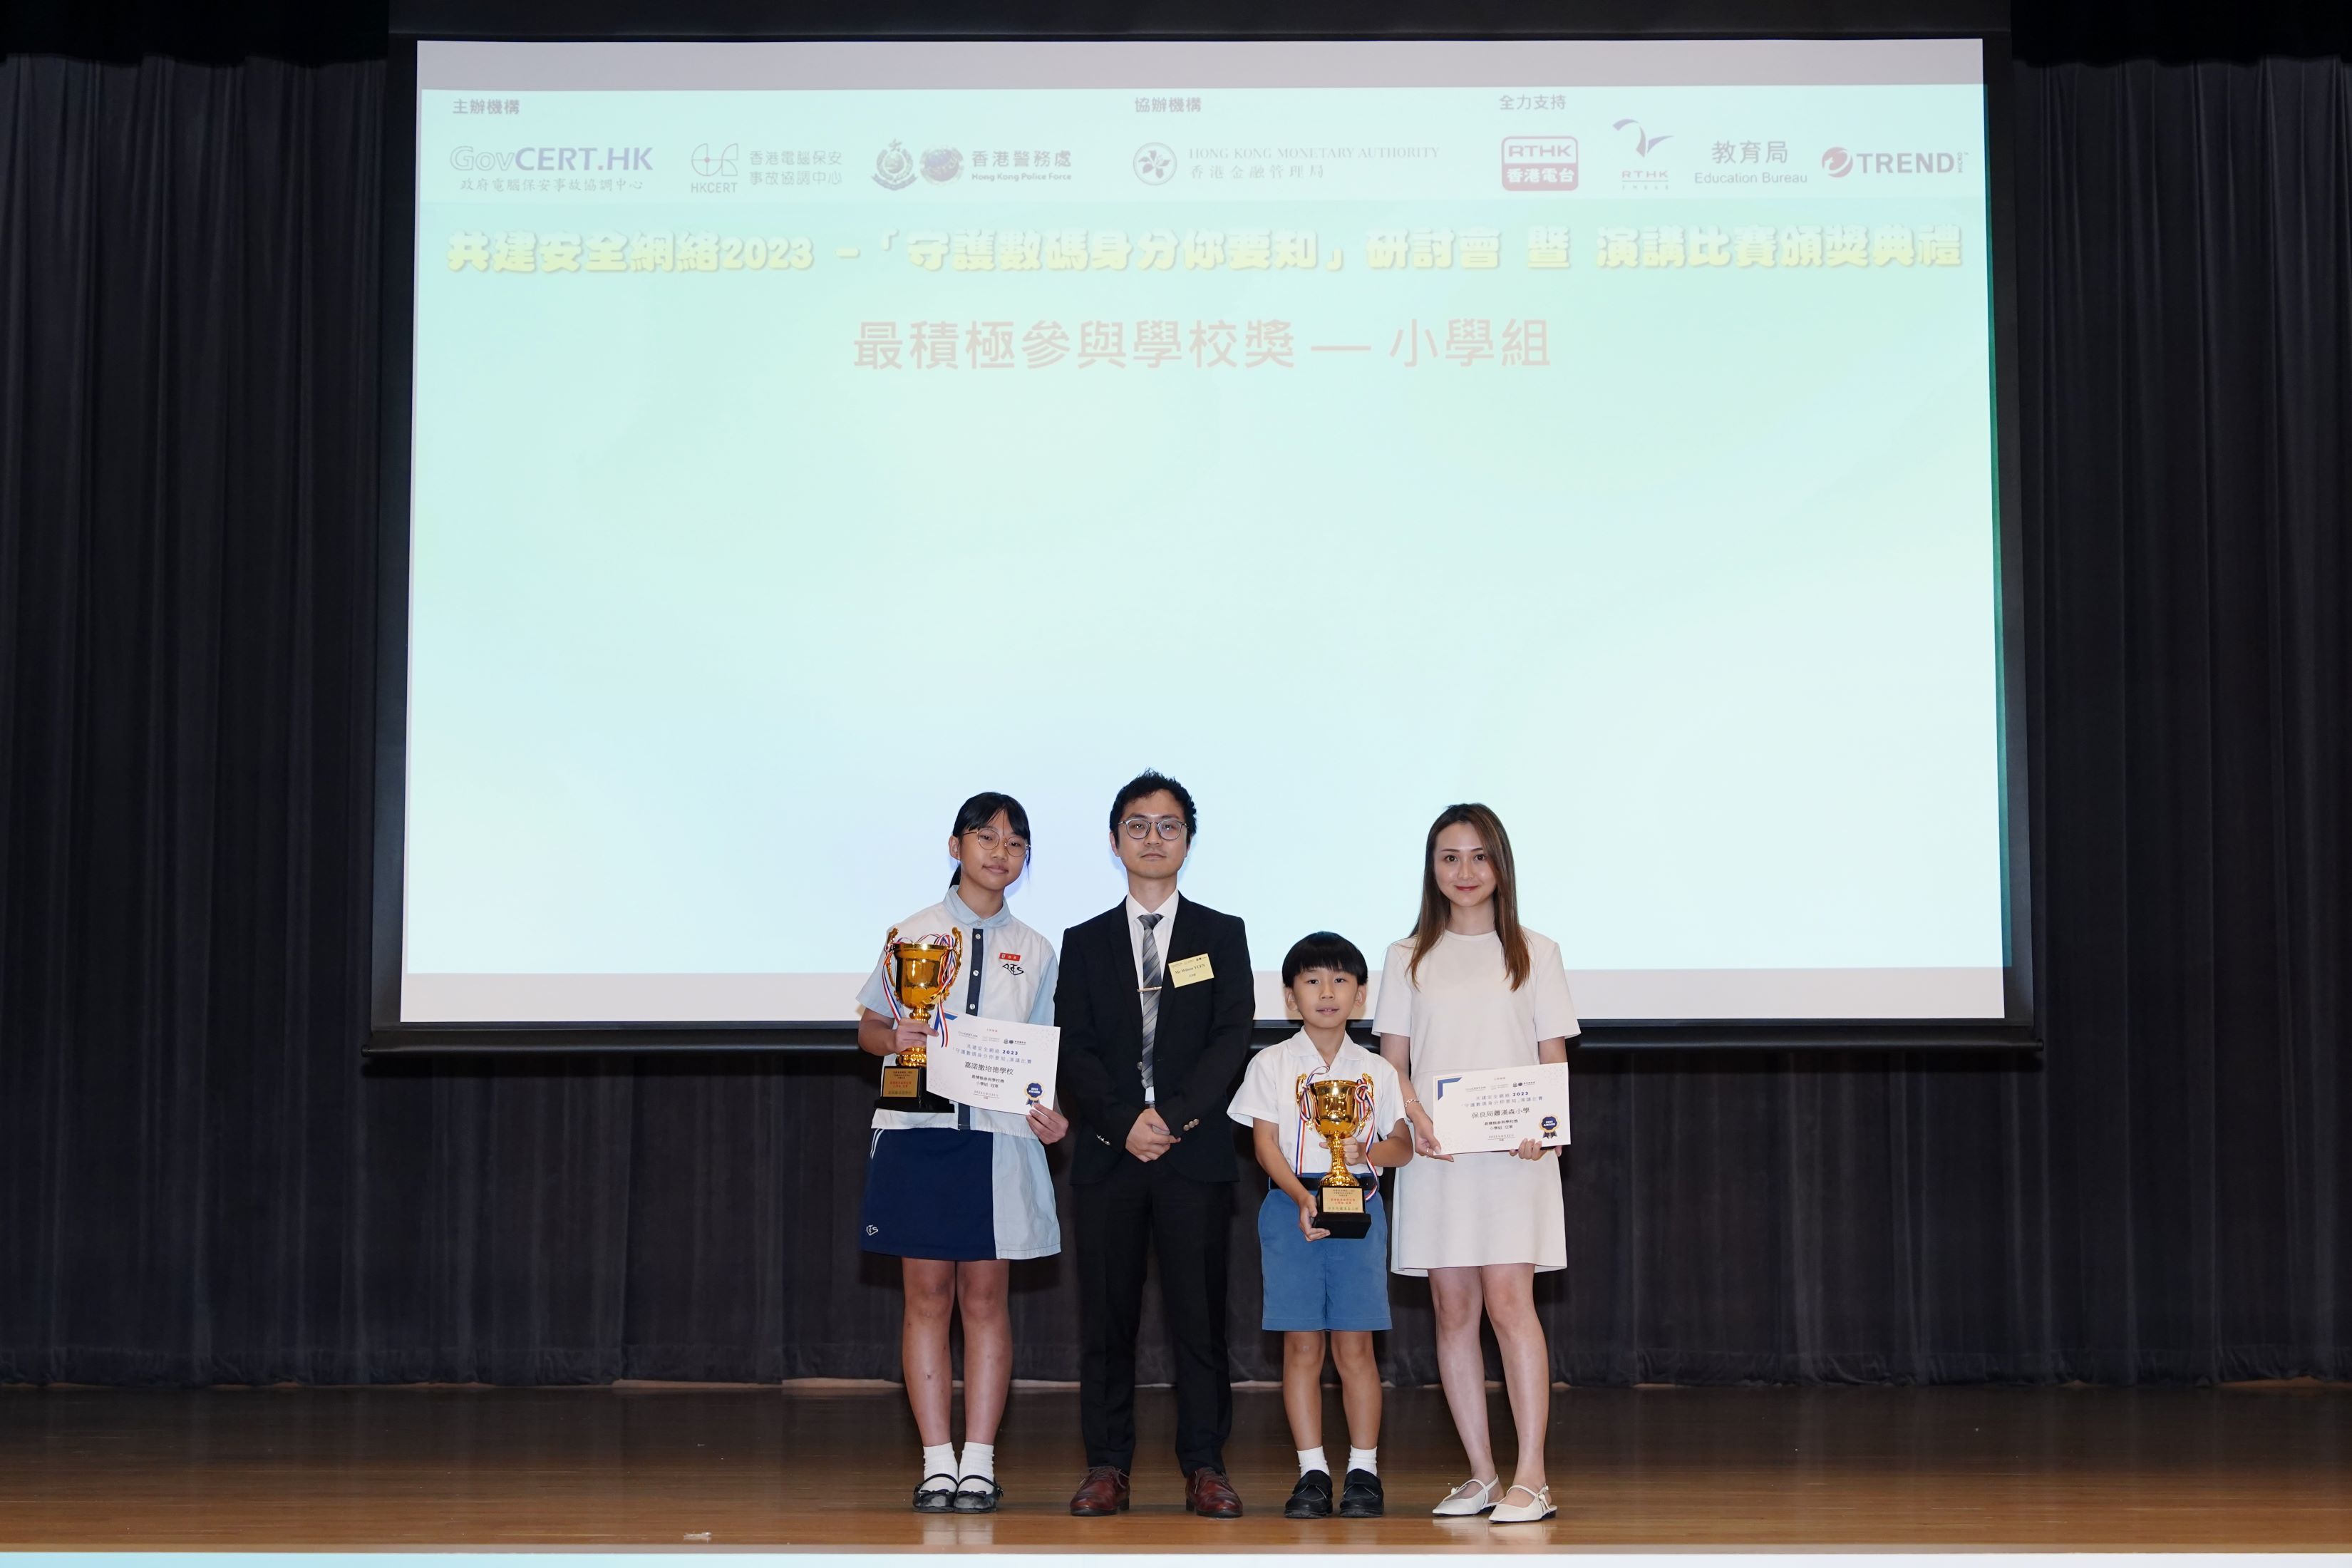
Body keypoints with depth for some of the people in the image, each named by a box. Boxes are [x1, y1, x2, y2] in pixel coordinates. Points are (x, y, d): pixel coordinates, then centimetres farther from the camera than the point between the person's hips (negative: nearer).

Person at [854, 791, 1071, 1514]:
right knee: (927, 1295, 0)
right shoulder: (913, 933, 7)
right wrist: (894, 1038, -12)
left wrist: (1051, 1114, -6)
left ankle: (979, 1462, 6)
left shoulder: (1035, 951, 11)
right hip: (918, 1129, -1)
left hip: (1001, 1135, 1)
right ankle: (936, 1463, 4)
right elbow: (867, 1026, 10)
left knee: (985, 1296, 1)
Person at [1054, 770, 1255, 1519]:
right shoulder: (1085, 942, 12)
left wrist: (1171, 1115, -12)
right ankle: (1108, 1465, 8)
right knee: (1107, 1315, 2)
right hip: (1108, 1151, 1)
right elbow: (1074, 1050, 4)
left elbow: (1231, 1040, -1)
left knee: (1199, 1313, -2)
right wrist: (1123, 1122, -11)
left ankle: (1205, 1466, 4)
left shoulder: (1222, 936, 10)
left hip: (1194, 1153, -1)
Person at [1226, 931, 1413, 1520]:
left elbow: (1403, 1145, 10)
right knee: (1301, 1344, -1)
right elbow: (1266, 1145, -3)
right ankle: (1312, 1472, 5)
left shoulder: (1377, 1071, 10)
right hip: (1290, 1205, -1)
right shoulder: (1272, 1064, 5)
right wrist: (1303, 1198, -18)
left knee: (1355, 1344, -1)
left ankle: (1364, 1472, 4)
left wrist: (1368, 1152, -13)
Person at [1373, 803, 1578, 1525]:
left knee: (1508, 1298, -13)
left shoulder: (1535, 953, 9)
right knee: (1454, 1308, 2)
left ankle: (1531, 1477, -12)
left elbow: (1555, 1059, 6)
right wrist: (1415, 1118, -11)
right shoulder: (1408, 958, 12)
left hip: (1515, 1153, -2)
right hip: (1436, 1152, 2)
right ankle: (1481, 1473, 9)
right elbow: (1393, 1060, 8)